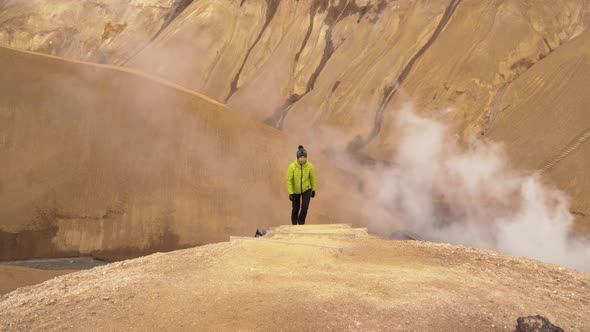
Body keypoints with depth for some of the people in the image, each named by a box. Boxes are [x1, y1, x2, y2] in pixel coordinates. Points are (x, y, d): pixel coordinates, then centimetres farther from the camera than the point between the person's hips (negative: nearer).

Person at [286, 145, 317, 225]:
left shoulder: (309, 166, -21)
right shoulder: (292, 166, -27)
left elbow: (312, 178, -5)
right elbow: (289, 180, -19)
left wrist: (314, 190, 4)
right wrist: (290, 193, -20)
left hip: (306, 189, 1)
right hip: (295, 190, -1)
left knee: (305, 207, -10)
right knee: (296, 208, 12)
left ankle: (301, 222, 18)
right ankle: (294, 224, 37)